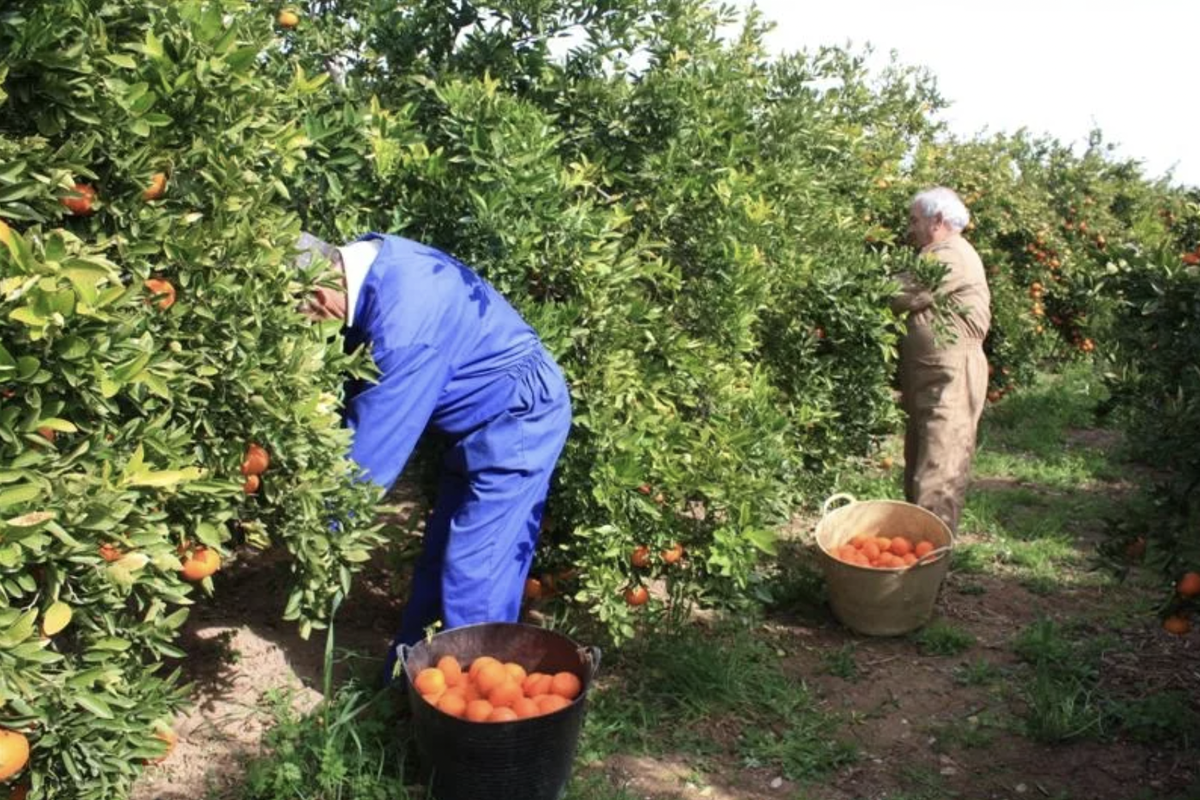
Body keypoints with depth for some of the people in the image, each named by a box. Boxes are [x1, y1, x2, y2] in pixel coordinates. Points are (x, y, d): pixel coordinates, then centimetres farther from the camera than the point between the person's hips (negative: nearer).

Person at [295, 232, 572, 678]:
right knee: (439, 562, 15)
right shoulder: (369, 262, -3)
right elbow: (361, 393, 5)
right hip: (487, 417, 10)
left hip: (518, 418, -10)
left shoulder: (404, 318, -32)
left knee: (471, 572, -6)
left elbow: (380, 433, -25)